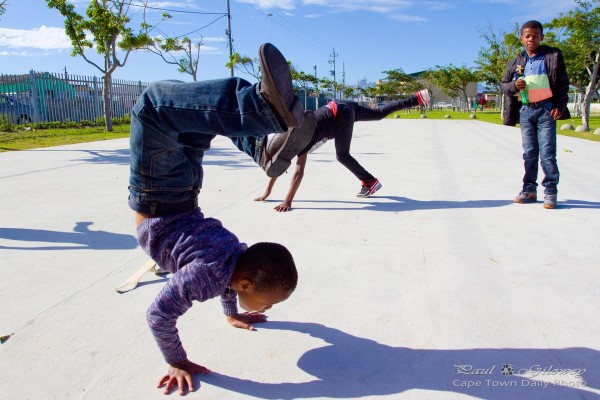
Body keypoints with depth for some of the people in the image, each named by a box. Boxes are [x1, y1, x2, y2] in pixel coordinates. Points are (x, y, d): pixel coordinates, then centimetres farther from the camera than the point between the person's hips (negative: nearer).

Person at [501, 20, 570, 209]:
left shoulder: (552, 56, 4)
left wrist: (560, 106, -8)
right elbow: (503, 85, 14)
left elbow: (563, 83, 2)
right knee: (529, 152, 7)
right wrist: (514, 85, -9)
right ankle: (529, 189, 13)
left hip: (546, 109, -3)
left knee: (547, 152, -6)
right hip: (525, 110, 3)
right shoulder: (515, 62, 12)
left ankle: (550, 192, 0)